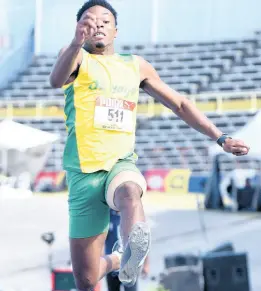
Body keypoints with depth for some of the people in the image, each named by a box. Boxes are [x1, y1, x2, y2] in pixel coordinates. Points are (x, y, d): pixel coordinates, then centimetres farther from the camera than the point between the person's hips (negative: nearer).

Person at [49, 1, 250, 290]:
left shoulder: (137, 66, 16)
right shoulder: (77, 58, 3)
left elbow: (179, 104, 25)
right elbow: (57, 79, -21)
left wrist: (220, 138, 17)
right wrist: (77, 43, -42)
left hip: (122, 165, 1)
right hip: (85, 171, -1)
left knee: (129, 193, -39)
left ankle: (130, 258, -67)